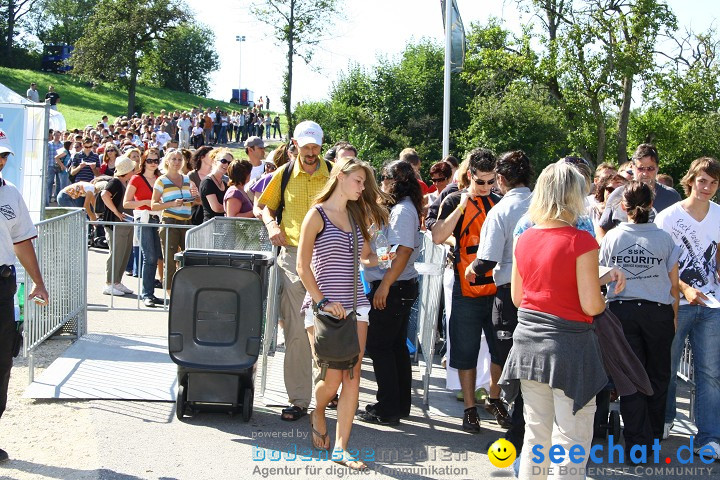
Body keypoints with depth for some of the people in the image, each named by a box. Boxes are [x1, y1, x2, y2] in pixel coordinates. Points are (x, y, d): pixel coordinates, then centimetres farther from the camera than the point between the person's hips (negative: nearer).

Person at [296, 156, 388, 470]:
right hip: (323, 307, -5)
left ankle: (340, 448, 5)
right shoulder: (318, 214, -4)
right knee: (332, 378, -6)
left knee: (352, 379, -1)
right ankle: (318, 414, 28)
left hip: (354, 306, 5)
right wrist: (322, 302, -14)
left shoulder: (357, 215, 13)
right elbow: (302, 266, -7)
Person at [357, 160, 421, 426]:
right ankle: (400, 404, 24)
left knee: (378, 346, -4)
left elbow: (404, 251, -24)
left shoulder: (402, 211, -16)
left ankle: (388, 409, 1)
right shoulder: (400, 208, 15)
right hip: (402, 287, 10)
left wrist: (384, 286, -25)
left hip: (393, 288, -10)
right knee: (396, 345, 16)